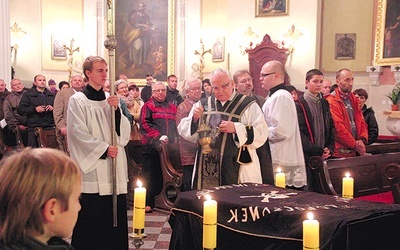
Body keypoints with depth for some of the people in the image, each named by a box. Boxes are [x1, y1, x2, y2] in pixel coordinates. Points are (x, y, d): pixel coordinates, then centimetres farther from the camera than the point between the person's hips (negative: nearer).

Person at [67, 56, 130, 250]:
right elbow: (78, 133, -10)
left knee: (115, 216, 6)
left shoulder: (110, 99, 12)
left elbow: (123, 131, 7)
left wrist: (117, 109, -8)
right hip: (92, 166, -5)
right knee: (91, 218, -2)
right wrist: (103, 148, -15)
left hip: (114, 166, 5)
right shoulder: (77, 100, -3)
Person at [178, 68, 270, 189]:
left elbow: (262, 133, -9)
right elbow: (183, 131, 11)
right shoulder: (203, 104, 12)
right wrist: (194, 119, -8)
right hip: (206, 167, 3)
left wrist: (236, 128, -18)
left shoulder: (248, 105, 1)